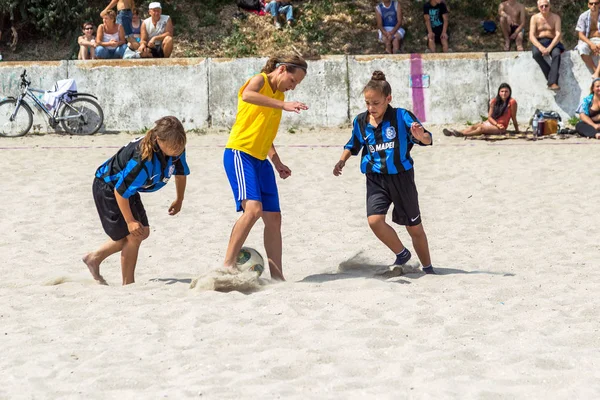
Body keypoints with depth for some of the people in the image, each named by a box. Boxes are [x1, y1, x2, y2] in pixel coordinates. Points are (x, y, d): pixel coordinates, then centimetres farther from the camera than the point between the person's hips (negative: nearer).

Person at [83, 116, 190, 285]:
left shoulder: (177, 149, -19)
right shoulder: (143, 160, -41)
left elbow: (181, 172, 5)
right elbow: (120, 191, -31)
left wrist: (179, 200, 17)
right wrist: (130, 221, -21)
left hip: (130, 187, 9)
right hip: (109, 188, -9)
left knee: (142, 232, 14)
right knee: (133, 234, -9)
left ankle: (94, 258, 31)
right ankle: (128, 284, 7)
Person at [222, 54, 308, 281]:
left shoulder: (279, 95, 19)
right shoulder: (260, 81, -6)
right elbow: (246, 95, -32)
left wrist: (277, 162, 23)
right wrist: (283, 105, -39)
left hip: (260, 160, 9)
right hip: (239, 153, -9)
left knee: (273, 218, 6)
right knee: (253, 208, -25)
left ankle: (277, 276, 11)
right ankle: (228, 265, -20)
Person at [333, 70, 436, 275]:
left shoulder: (401, 116, -14)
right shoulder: (360, 121, -1)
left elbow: (427, 139, -19)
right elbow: (353, 145, 17)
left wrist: (421, 136, -41)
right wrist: (342, 161, 0)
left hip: (401, 178, -3)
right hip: (375, 179, 3)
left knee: (414, 227, 9)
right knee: (374, 220, -19)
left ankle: (428, 268, 30)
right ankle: (401, 254, 7)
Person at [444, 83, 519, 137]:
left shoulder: (511, 102, -10)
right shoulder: (494, 101, 4)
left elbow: (514, 118, -8)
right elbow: (489, 116, 0)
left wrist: (517, 131, -7)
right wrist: (497, 124, -17)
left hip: (501, 128, -5)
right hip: (491, 122, 5)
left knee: (481, 128, -30)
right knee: (474, 127, -18)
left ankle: (462, 134, -41)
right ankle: (453, 133, -33)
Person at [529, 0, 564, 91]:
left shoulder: (555, 18, 2)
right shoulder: (534, 18, 3)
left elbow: (558, 35, -8)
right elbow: (531, 36, -6)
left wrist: (549, 48, -24)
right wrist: (540, 47, -25)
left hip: (552, 42, 0)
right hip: (539, 42, 0)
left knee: (557, 54, -35)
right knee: (536, 53, -35)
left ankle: (552, 82, -43)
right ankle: (552, 78, -31)